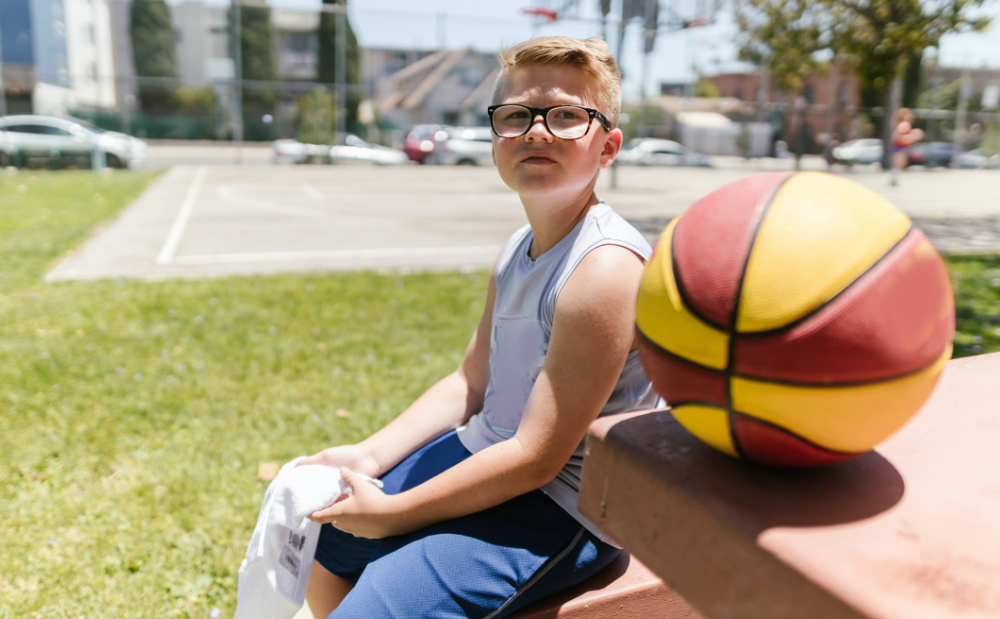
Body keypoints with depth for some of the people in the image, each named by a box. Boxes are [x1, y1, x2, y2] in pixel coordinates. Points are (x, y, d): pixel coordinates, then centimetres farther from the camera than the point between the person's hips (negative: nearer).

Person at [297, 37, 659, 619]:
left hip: (555, 509, -8)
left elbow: (536, 458, -26)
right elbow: (472, 380, 8)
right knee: (319, 545, 21)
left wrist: (392, 513, -17)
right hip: (478, 455, 9)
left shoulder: (606, 268, -26)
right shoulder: (518, 249, 2)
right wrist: (369, 455, -2)